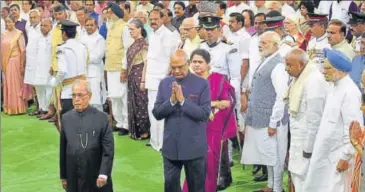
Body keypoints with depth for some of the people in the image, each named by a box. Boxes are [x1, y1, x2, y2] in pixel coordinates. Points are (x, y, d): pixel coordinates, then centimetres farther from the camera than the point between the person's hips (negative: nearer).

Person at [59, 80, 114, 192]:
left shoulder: (101, 118, -7)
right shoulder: (66, 118, 4)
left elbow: (108, 149, -8)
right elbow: (63, 149, 7)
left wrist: (103, 174, -16)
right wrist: (63, 176, 8)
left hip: (97, 177, -3)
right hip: (74, 179, 3)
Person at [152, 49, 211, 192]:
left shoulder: (202, 84, -7)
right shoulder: (164, 83, 4)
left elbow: (205, 114, -13)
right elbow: (156, 113, 0)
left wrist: (183, 100, -21)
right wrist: (171, 101, -17)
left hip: (194, 147, -3)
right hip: (171, 146, 3)